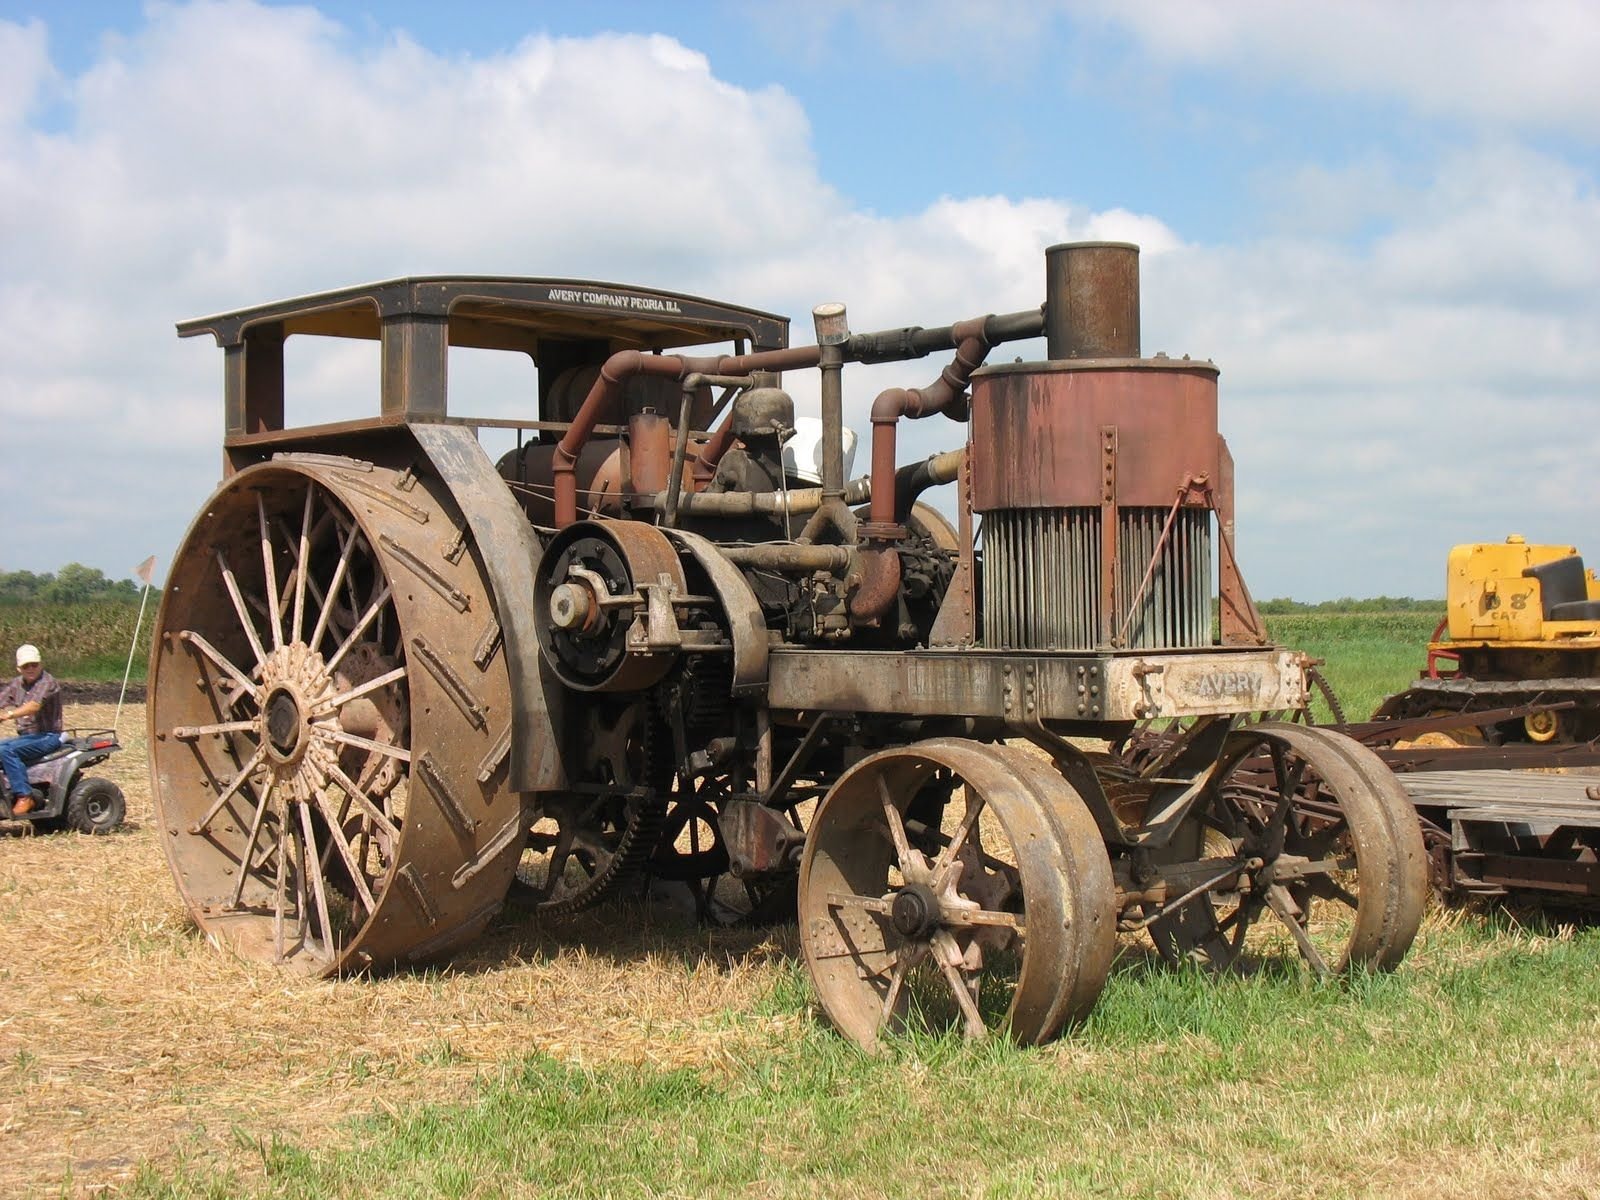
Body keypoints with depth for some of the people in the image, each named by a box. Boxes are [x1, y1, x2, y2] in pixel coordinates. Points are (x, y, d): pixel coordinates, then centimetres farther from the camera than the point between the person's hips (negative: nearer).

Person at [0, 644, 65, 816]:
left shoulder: (47, 682, -13)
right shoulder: (18, 684, 14)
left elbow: (34, 706, -28)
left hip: (47, 736, -8)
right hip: (26, 736, 8)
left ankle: (24, 796, -26)